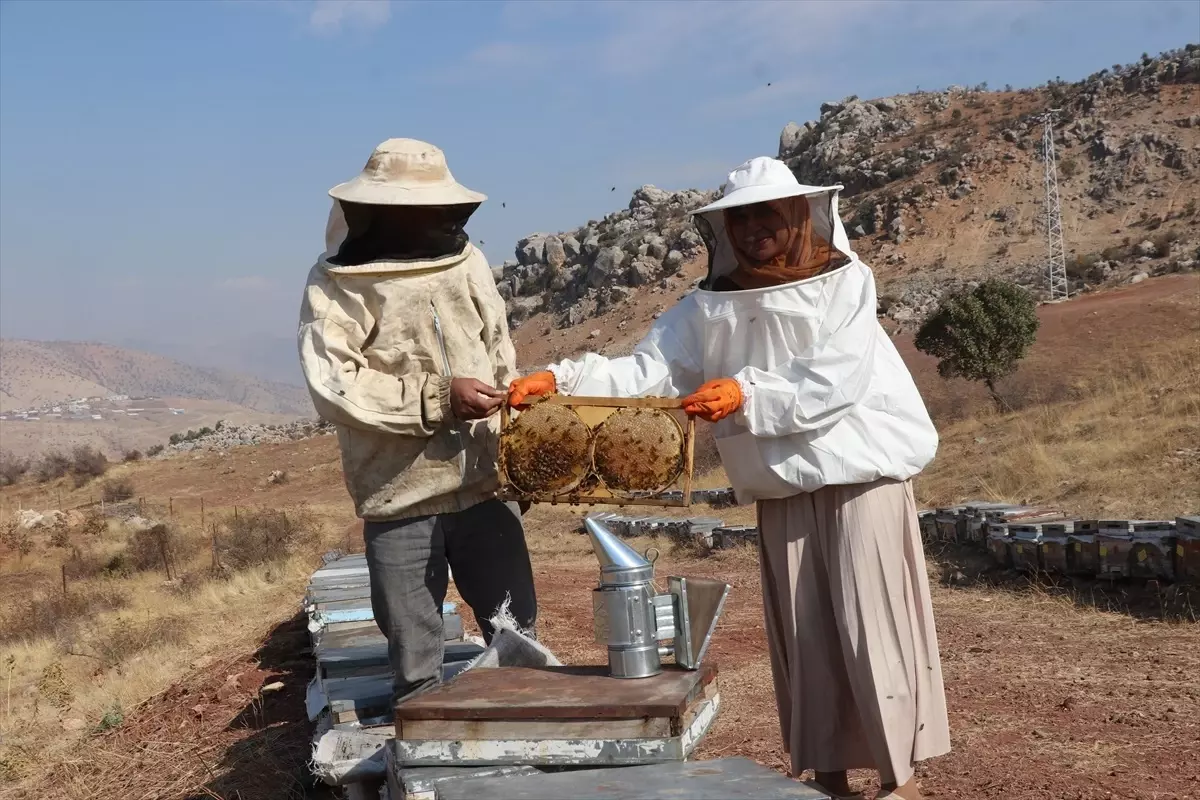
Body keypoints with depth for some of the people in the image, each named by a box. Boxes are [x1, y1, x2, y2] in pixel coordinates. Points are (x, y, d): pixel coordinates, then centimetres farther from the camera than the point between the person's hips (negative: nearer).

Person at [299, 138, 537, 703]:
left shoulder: (464, 259, 6)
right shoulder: (336, 284, -7)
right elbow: (332, 384, -17)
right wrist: (437, 397, -20)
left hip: (483, 487, 4)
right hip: (399, 501, -3)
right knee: (416, 664, 8)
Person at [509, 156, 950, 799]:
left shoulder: (845, 283, -7)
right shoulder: (709, 307, 1)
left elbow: (835, 383, -18)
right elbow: (645, 372, -7)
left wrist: (748, 395, -28)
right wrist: (561, 380, -20)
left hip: (863, 475, -3)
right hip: (782, 490, 4)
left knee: (871, 621, -2)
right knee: (801, 632, 8)